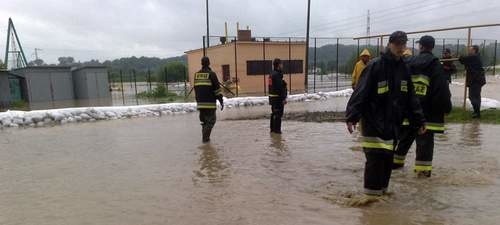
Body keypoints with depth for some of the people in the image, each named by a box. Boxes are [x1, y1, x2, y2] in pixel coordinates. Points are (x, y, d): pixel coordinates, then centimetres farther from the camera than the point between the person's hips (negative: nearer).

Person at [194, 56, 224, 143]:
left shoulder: (196, 74, 9)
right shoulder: (211, 74, -8)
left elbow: (195, 88, 14)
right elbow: (217, 88, -9)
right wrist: (221, 101, -5)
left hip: (200, 102, 5)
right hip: (210, 102, -5)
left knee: (204, 120, 16)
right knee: (211, 120, 4)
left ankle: (205, 137, 19)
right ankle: (205, 137, -5)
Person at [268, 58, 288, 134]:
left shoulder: (272, 74, 13)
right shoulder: (277, 75, -19)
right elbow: (280, 88, -23)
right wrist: (283, 98, -20)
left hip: (272, 97, 10)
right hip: (278, 97, -10)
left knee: (274, 113, 17)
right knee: (278, 114, -3)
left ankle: (272, 128, 24)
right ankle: (277, 129, 2)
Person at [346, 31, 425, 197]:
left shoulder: (403, 69, 9)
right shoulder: (375, 66, -12)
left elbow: (411, 97, 14)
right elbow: (360, 93, -18)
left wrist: (419, 120, 14)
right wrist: (352, 116, -25)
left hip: (393, 123, 6)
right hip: (373, 122, -6)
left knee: (388, 158, 11)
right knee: (376, 157, -8)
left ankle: (382, 190, 26)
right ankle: (372, 193, 5)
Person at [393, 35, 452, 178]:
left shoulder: (410, 64, 8)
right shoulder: (435, 65, -8)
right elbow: (442, 89, -12)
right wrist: (446, 107, -4)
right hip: (428, 110, -5)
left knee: (405, 137, 17)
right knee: (425, 140, 1)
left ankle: (396, 161, 26)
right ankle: (423, 169, 3)